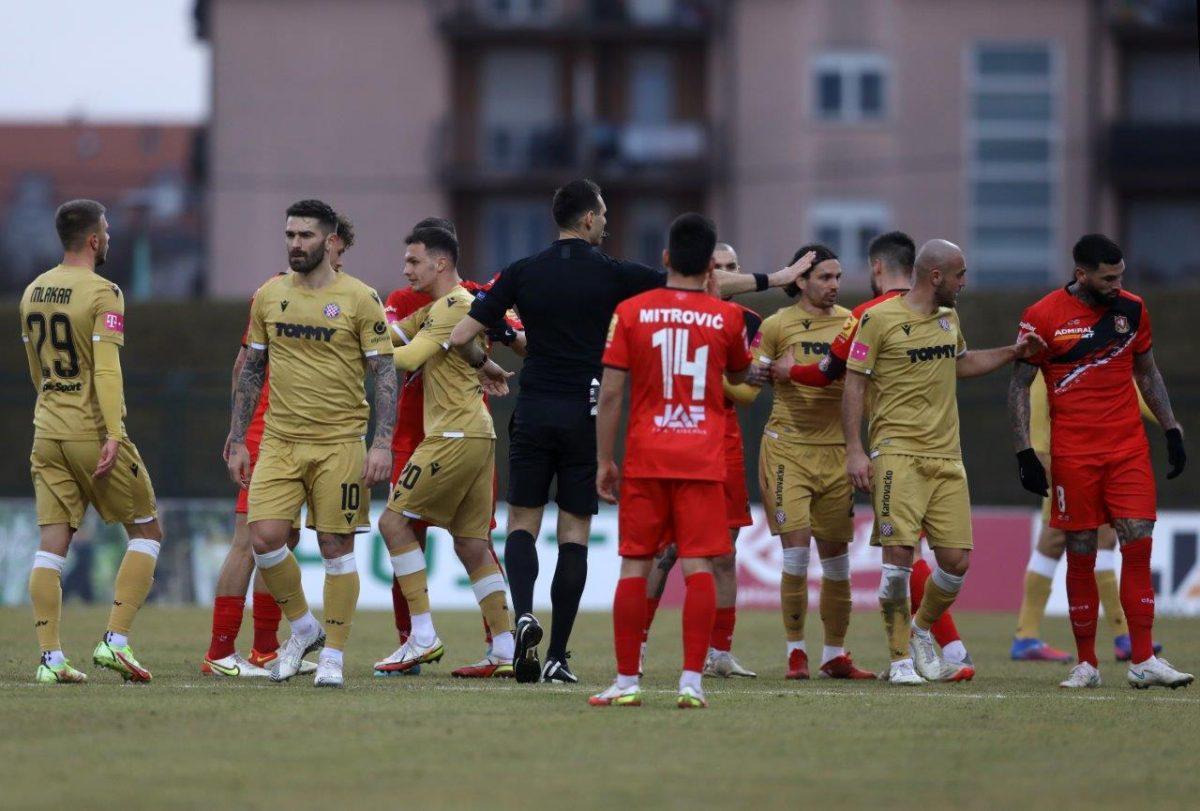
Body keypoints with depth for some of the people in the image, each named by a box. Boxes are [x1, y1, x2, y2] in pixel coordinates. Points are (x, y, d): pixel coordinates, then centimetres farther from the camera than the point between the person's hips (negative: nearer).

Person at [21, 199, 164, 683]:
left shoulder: (33, 293, 10)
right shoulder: (102, 294, -11)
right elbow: (106, 369, -20)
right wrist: (114, 434, -24)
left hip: (47, 428, 6)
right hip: (92, 429, -6)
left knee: (52, 542, 4)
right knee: (146, 531, 7)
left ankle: (50, 657, -3)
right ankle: (114, 641, -4)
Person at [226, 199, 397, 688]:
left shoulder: (359, 299, -4)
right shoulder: (268, 297, 8)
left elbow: (385, 373, -3)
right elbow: (251, 371, 15)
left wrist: (383, 443, -12)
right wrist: (237, 441, 11)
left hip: (340, 442, -3)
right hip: (279, 441, 3)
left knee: (336, 547, -1)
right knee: (264, 537, -9)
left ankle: (333, 656, 9)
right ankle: (303, 628, 14)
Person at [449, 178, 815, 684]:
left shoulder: (521, 274, 1)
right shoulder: (613, 275, -3)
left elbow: (461, 336, -1)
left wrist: (483, 364, 22)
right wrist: (774, 279, 11)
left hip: (534, 414, 1)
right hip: (586, 415, -1)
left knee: (522, 524, 10)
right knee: (574, 534, 4)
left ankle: (524, 615, -17)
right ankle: (558, 655, 2)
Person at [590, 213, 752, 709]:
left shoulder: (631, 312, -1)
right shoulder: (727, 318, 0)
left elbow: (609, 394, -3)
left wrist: (604, 461, 5)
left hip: (645, 462, 0)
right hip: (704, 461, 0)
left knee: (634, 566, 5)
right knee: (697, 566, -2)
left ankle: (627, 682, 6)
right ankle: (692, 682, -8)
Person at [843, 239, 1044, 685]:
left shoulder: (949, 318, 16)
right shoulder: (879, 319, -5)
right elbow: (854, 384, -4)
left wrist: (1012, 352, 24)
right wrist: (854, 450, -10)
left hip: (946, 455, 6)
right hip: (898, 453, -6)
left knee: (956, 560, -1)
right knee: (899, 554, -13)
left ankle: (921, 629, 26)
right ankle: (900, 656, 0)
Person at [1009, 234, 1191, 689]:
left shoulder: (1132, 309, 7)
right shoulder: (1043, 318, -4)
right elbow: (1019, 386, 0)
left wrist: (1171, 431, 13)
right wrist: (1025, 453, -6)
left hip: (1129, 447, 3)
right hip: (1072, 454, -3)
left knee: (1138, 545, -7)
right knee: (1081, 555, 0)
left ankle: (1143, 661, -5)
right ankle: (1086, 665, 9)